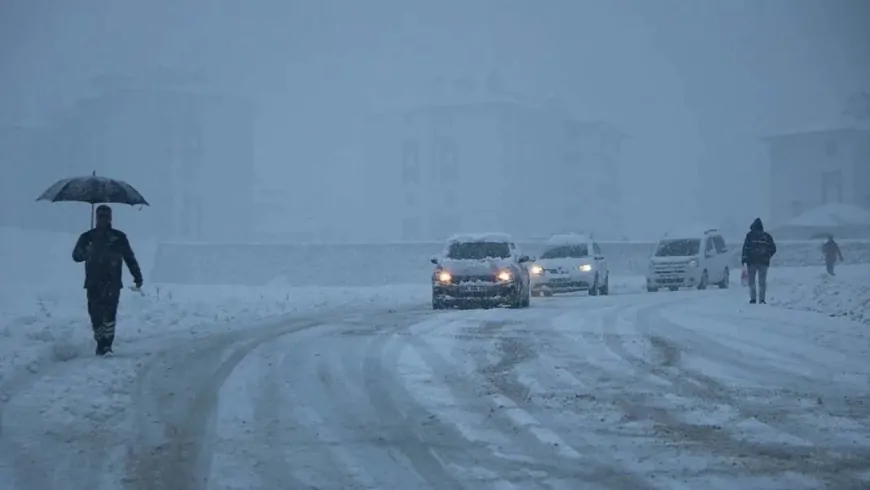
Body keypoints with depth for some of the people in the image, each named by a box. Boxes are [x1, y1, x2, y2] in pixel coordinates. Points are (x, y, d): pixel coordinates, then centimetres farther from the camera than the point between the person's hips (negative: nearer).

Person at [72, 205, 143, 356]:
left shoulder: (118, 237, 9)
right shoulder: (87, 237, 11)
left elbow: (130, 258, 14)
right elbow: (76, 256, 3)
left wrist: (137, 277, 9)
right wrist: (86, 252, -20)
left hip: (112, 283, -2)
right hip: (93, 283, 2)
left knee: (109, 313, -16)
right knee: (95, 315, 1)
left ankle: (106, 345, -19)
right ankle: (100, 343, 14)